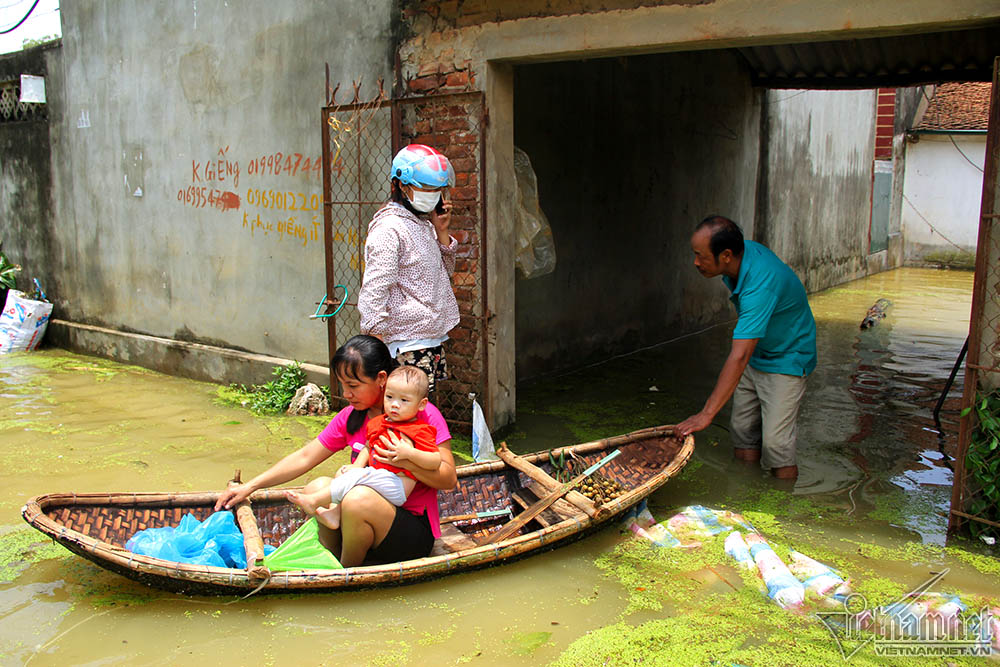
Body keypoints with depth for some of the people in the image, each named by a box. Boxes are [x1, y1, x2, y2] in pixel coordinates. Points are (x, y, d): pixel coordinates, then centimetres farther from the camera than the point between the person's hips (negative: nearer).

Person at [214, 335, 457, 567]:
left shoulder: (424, 415, -12)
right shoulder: (350, 417, 5)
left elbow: (449, 479, -12)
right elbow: (304, 457, 8)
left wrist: (408, 462, -29)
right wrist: (250, 486, 3)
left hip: (414, 531, -5)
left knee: (358, 498, -31)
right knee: (318, 486, -17)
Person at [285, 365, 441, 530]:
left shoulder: (420, 431, -9)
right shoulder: (378, 423, 14)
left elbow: (436, 461, -15)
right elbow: (368, 447, 23)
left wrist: (409, 452, -26)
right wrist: (357, 465, 4)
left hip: (397, 487, -9)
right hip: (377, 476, 9)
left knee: (358, 476, -25)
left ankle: (314, 501, -20)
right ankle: (335, 513, -13)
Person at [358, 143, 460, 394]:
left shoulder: (424, 224, 13)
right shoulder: (389, 229, -14)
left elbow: (445, 271, 22)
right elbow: (374, 292, -17)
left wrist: (441, 232, 6)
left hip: (432, 338, 9)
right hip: (407, 343, -9)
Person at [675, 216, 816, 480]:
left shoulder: (760, 284, -37)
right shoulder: (744, 249, -11)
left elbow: (739, 357, -42)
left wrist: (707, 414, -42)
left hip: (786, 360, -8)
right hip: (755, 353, 8)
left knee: (775, 443, -11)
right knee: (743, 432, 8)